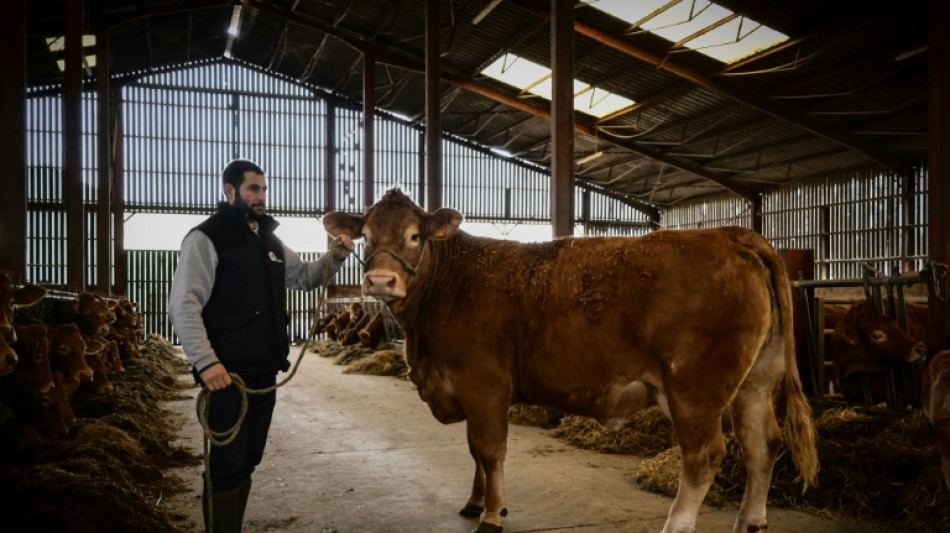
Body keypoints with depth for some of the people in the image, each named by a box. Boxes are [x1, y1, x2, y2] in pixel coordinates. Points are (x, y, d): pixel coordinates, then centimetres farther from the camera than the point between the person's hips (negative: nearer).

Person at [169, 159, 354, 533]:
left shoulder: (269, 240, 14)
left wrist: (334, 257, 6)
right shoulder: (206, 238, -9)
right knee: (227, 463, 0)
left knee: (247, 459, 16)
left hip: (264, 372, 8)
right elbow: (183, 306, -16)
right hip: (227, 373, -7)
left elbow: (303, 276, 26)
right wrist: (206, 361, -26)